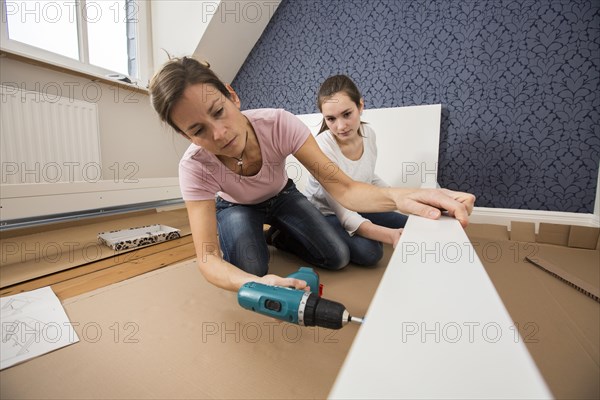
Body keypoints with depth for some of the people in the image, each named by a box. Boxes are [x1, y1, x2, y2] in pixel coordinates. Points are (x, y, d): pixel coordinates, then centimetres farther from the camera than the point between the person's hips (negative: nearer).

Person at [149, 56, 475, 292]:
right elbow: (207, 259, -38)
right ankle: (259, 237, 11)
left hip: (281, 197, 1)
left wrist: (397, 196, -57)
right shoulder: (195, 166, -33)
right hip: (236, 209, 0)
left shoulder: (278, 124, -34)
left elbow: (341, 187, -37)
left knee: (338, 258, -9)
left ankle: (279, 237, 19)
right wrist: (256, 284, -60)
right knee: (251, 270, -26)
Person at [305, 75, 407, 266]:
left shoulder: (368, 133, -10)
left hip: (356, 209, 7)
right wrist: (390, 235, -44)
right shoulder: (322, 148, -30)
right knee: (368, 251, -31)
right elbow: (344, 215, -31)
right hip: (322, 214, -6)